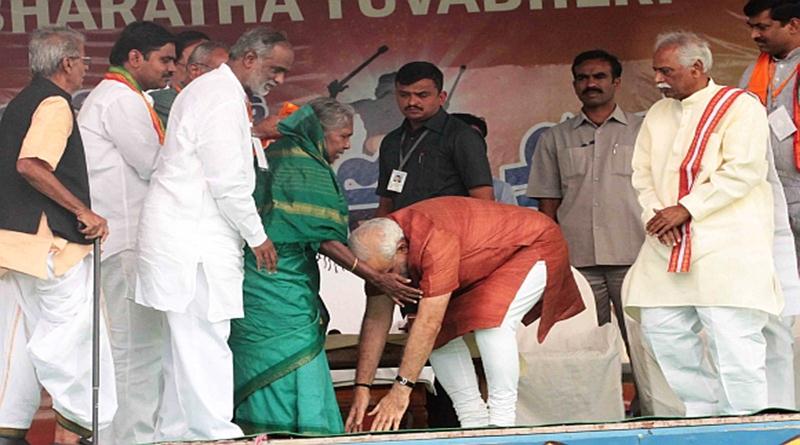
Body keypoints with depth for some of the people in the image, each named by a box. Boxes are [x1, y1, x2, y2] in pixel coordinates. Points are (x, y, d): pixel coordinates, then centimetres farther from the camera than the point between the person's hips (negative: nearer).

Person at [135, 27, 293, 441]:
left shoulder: (208, 90, 21)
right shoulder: (224, 97, -13)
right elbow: (228, 182, -17)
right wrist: (257, 237, -9)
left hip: (185, 234, 11)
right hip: (194, 242, -11)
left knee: (186, 344, 13)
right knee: (205, 344, -10)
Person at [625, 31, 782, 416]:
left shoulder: (740, 106, -2)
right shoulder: (657, 115, 19)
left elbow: (742, 171, -13)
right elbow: (642, 174, 14)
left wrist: (686, 209, -16)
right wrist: (654, 213, -7)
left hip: (726, 243, -7)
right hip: (667, 246, 7)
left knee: (731, 338, -12)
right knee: (661, 329, 3)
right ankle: (705, 417, 14)